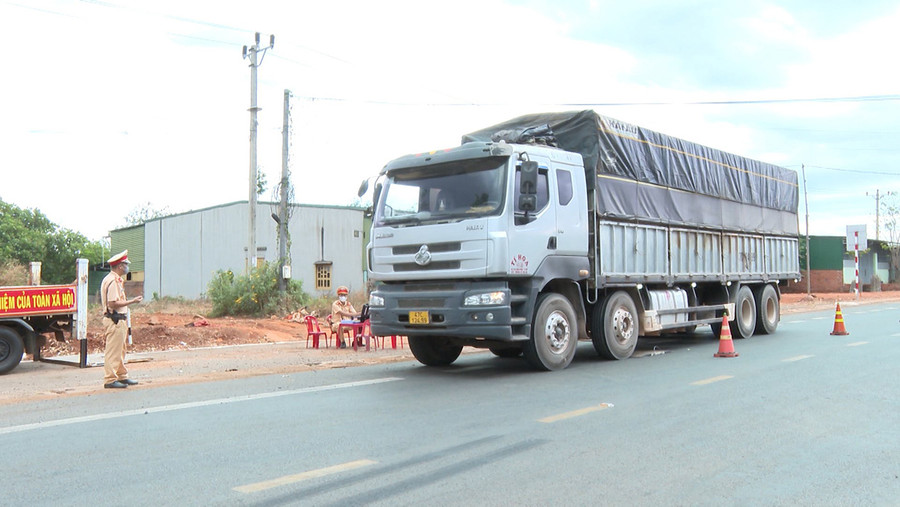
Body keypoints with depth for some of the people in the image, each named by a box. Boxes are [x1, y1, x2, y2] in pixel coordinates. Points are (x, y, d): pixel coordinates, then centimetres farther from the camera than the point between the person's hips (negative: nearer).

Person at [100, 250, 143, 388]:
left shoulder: (117, 280, 17)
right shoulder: (112, 281, -16)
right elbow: (113, 303, -23)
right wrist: (132, 301, -18)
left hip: (120, 319, 11)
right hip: (114, 321, -11)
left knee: (120, 350, 17)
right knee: (113, 351, -5)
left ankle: (122, 376, 26)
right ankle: (110, 380, 0)